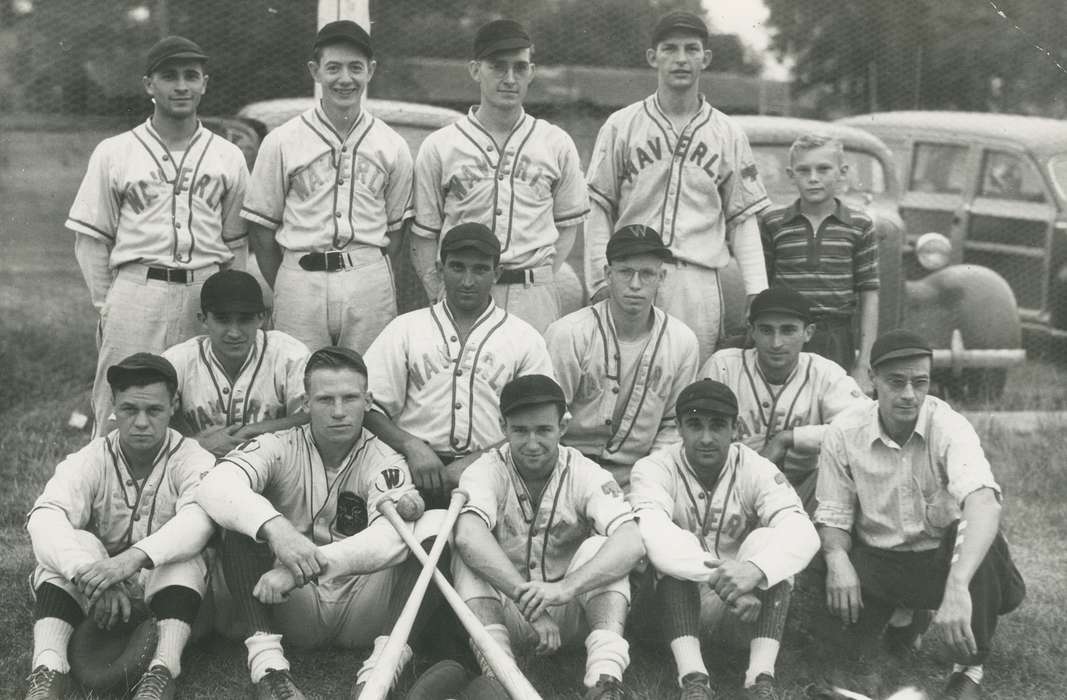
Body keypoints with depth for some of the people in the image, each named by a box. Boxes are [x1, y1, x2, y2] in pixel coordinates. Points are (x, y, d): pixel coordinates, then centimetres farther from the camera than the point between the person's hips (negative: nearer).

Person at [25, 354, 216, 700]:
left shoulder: (192, 459, -10)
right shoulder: (90, 461, -6)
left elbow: (199, 518, -32)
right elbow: (45, 519, -25)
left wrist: (133, 558, -48)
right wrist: (90, 572, -44)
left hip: (168, 595, -1)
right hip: (94, 601, 1)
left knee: (184, 556, -29)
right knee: (76, 545, -25)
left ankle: (162, 671, -42)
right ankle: (48, 670, -38)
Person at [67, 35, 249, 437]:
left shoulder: (228, 157, 10)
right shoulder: (113, 154, 4)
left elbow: (236, 243, 11)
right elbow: (91, 239, 5)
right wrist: (106, 305, -1)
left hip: (206, 298, 2)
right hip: (135, 293, -2)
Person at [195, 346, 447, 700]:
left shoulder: (385, 462, -3)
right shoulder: (280, 448, -2)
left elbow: (393, 536, -25)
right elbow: (214, 486, -23)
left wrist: (313, 564, -40)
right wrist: (274, 526, -43)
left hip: (362, 613, 0)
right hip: (295, 610, 0)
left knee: (438, 524, -20)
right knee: (243, 516, -21)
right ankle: (267, 662, -31)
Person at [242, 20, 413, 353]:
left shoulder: (392, 146, 8)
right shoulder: (282, 142, 4)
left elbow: (395, 228, 12)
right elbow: (262, 227, 5)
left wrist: (370, 274, 1)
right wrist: (283, 290, 2)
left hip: (370, 282, 1)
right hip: (301, 279, -1)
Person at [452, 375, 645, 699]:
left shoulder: (586, 474, -9)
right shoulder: (485, 471, -10)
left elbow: (631, 542, -28)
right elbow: (469, 535, -33)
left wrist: (565, 588, -45)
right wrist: (528, 600, -46)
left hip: (569, 613, 0)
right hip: (503, 609, 0)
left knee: (600, 547, -25)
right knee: (470, 554, -25)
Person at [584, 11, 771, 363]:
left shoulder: (728, 134, 10)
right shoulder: (621, 126, 7)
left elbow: (742, 218, 10)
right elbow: (599, 209, 6)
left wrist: (757, 291, 1)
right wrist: (600, 281, -3)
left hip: (699, 283, 1)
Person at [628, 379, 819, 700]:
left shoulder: (756, 470, -8)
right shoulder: (654, 469, -10)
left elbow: (803, 533, -25)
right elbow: (653, 532, -30)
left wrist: (754, 570, -46)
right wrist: (719, 579, -44)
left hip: (747, 610, 1)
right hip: (679, 603, 0)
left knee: (768, 540, -25)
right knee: (674, 549, -27)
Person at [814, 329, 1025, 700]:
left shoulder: (949, 427, -21)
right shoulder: (843, 433, -10)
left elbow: (984, 501, -39)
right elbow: (833, 514, 0)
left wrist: (956, 588, -54)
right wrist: (837, 558, -25)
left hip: (944, 558, -2)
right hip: (876, 562, 2)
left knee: (980, 538, -35)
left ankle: (969, 670, -14)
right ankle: (898, 614, 14)